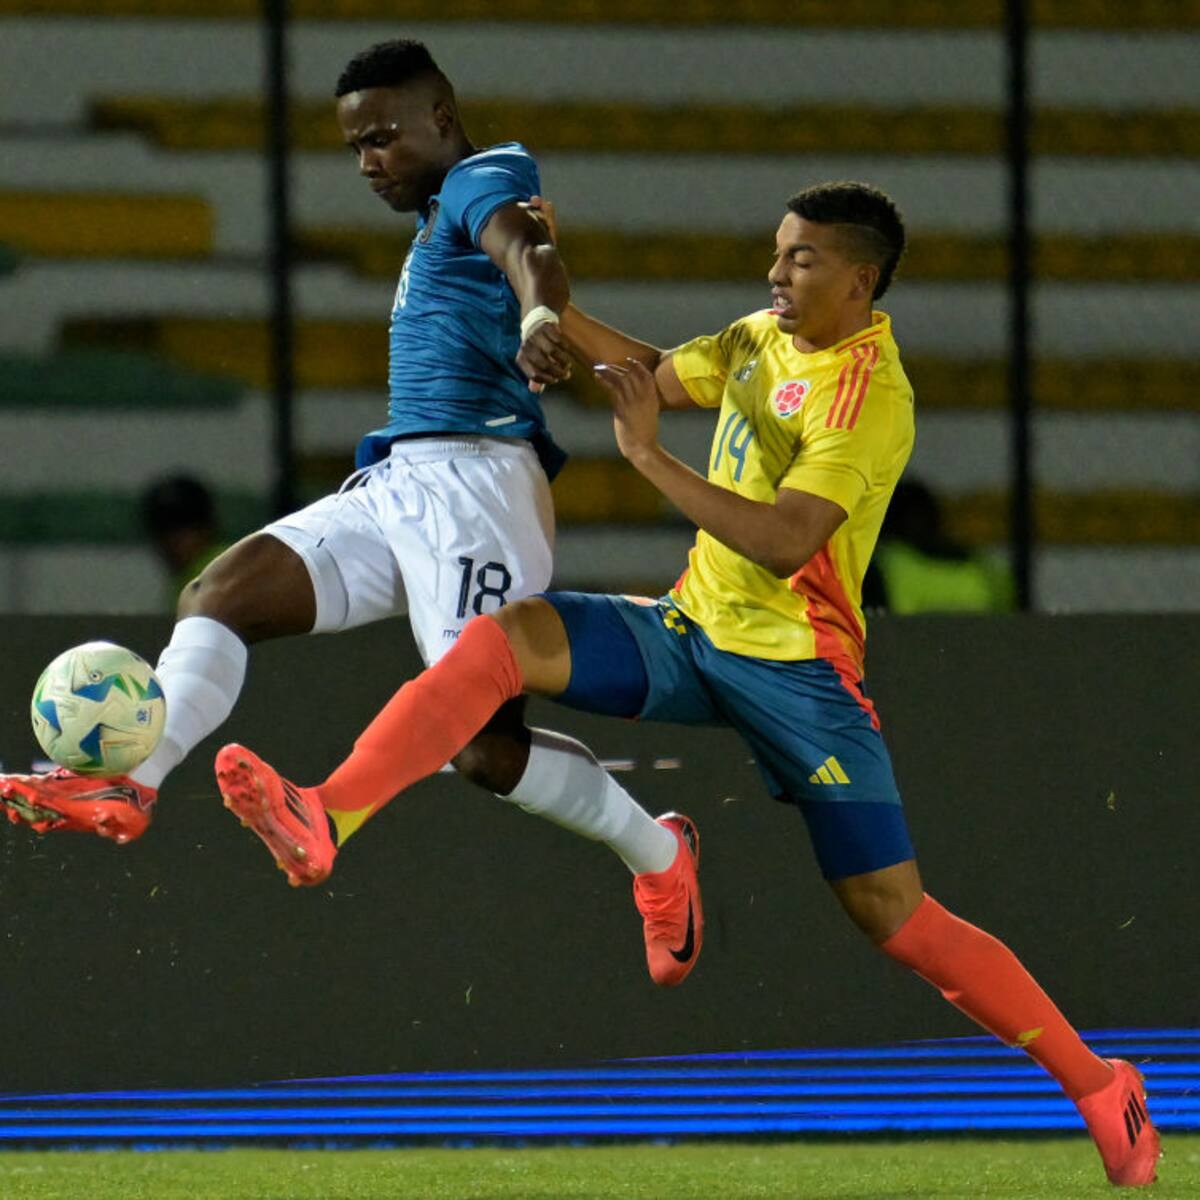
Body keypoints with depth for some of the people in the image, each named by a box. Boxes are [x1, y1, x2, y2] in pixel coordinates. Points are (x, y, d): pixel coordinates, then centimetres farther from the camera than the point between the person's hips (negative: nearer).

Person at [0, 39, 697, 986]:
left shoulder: (484, 182, -2)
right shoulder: (438, 223, 28)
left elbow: (529, 254, -25)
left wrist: (540, 318, -49)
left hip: (468, 479, -10)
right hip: (392, 489, 10)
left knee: (486, 744, -16)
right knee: (219, 595, -10)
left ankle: (657, 852, 4)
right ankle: (129, 784, -25)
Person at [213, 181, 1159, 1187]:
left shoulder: (868, 396, -18)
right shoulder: (763, 340, 7)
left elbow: (785, 541, -28)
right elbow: (655, 377, 23)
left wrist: (650, 458, -29)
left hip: (795, 666, -7)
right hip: (692, 628, 7)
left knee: (895, 915, -7)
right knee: (503, 640, -16)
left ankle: (1097, 1088, 6)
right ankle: (324, 816, -26)